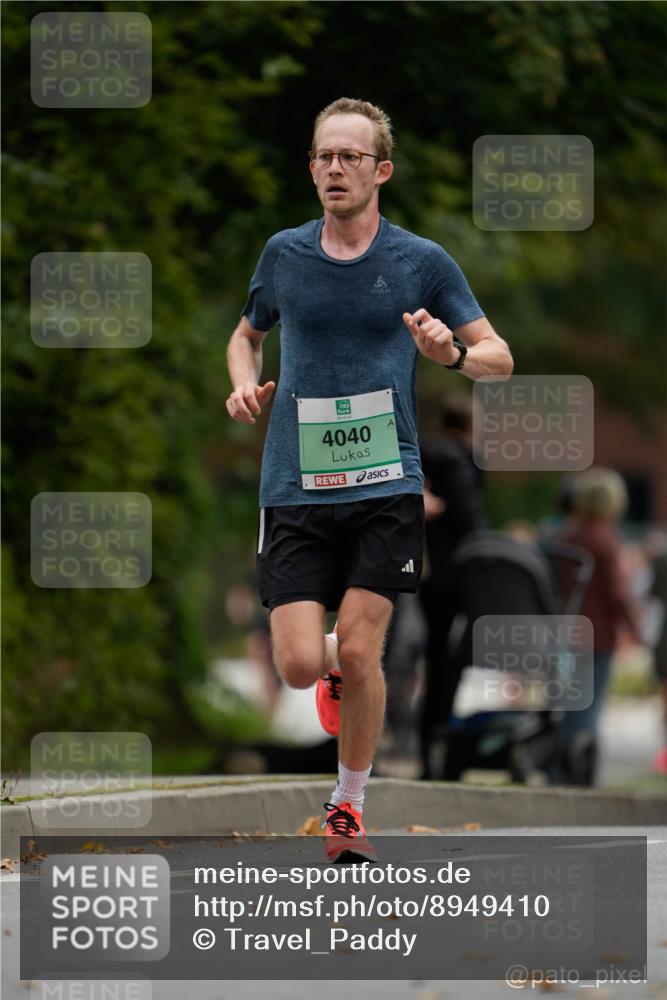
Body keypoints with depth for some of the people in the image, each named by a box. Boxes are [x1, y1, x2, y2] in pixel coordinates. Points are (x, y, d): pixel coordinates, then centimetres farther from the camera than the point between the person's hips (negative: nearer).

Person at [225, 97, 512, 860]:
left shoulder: (422, 262, 1)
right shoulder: (283, 254, 7)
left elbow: (500, 358, 5)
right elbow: (246, 334, 25)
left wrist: (453, 352, -17)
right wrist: (244, 386, 3)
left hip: (385, 487, -2)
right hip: (294, 488, 2)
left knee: (358, 653, -10)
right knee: (300, 666, -8)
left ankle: (349, 804, 11)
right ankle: (337, 665, 30)